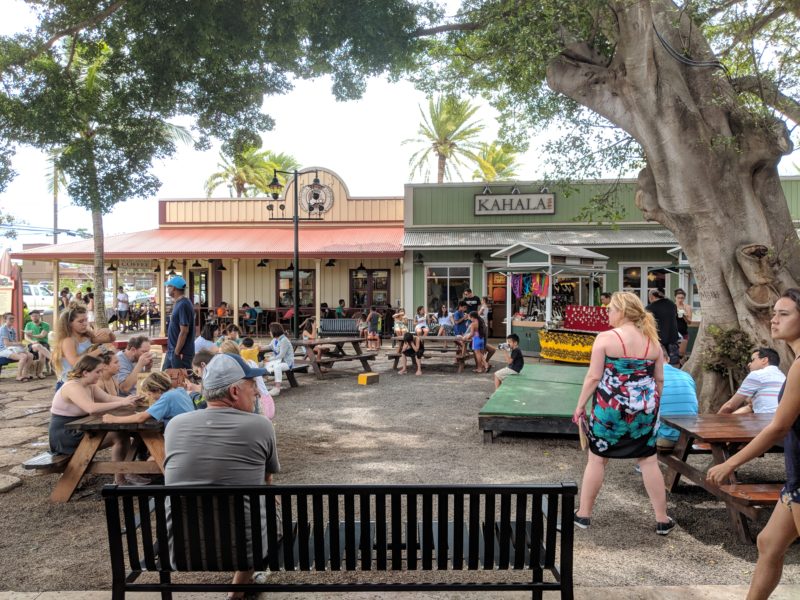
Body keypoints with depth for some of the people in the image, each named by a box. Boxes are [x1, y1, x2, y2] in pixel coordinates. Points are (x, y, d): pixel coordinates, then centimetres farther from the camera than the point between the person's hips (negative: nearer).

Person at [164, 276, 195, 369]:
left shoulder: (183, 305, -19)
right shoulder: (178, 303, 11)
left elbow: (184, 331, -22)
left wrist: (177, 352, -19)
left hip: (181, 353, -9)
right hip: (171, 351, 9)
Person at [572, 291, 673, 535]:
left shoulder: (606, 338, -10)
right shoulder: (652, 341, 4)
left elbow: (594, 377, -12)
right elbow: (659, 380, 10)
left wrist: (580, 406, -4)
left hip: (610, 408, -4)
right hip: (643, 410, 4)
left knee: (596, 459, 8)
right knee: (648, 461, 14)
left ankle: (583, 514, 17)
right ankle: (662, 520, 21)